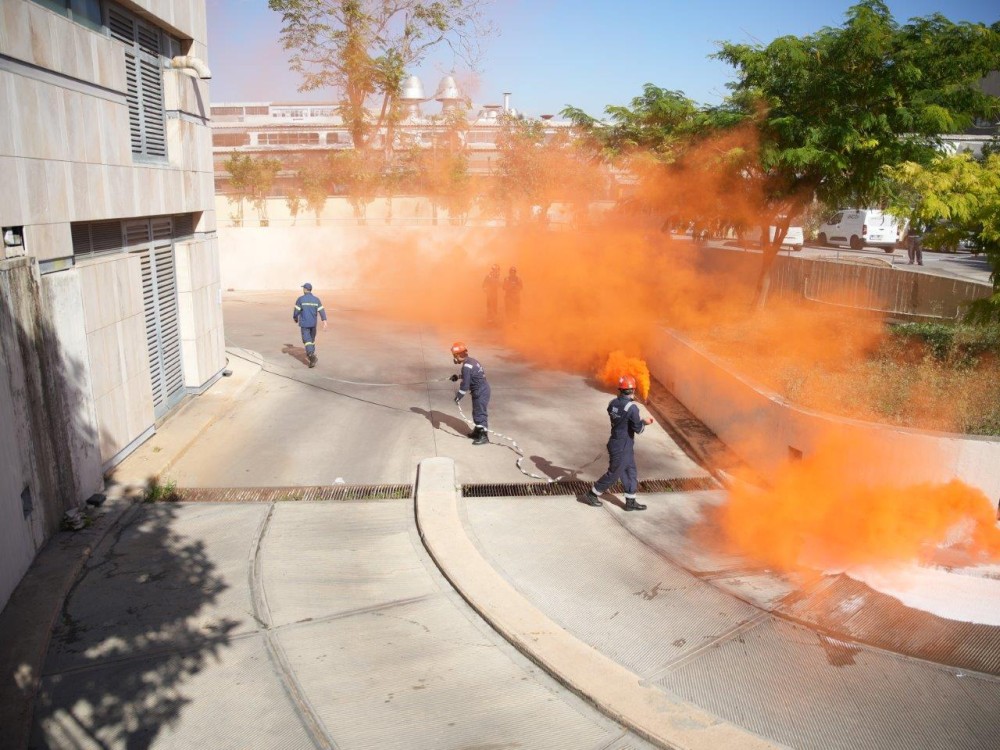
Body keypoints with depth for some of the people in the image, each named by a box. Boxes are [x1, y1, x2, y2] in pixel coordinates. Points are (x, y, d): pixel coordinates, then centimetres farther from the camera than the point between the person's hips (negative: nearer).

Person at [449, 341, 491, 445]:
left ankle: (483, 436, 2)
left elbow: (465, 385, -21)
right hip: (482, 389, 10)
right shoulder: (471, 361, 7)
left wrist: (458, 396, -12)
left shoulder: (466, 366, -23)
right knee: (477, 411, 21)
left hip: (480, 392, -10)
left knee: (480, 413, -4)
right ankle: (477, 431, 35)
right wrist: (458, 377, 25)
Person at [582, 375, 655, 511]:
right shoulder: (632, 408, -24)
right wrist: (644, 422, 3)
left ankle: (630, 502, 26)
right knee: (613, 474, 8)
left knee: (631, 473, 18)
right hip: (622, 447, -8)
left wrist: (642, 421, 10)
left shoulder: (613, 403, -1)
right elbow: (638, 429, -19)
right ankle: (592, 495, 20)